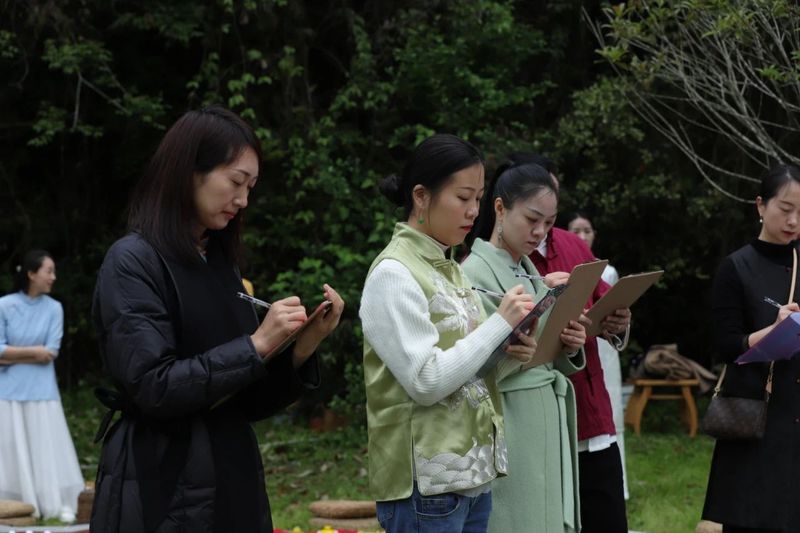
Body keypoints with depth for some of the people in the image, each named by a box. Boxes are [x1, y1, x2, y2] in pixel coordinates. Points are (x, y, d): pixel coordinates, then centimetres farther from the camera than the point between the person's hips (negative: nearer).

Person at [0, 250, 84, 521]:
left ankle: (61, 505, -1)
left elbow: (51, 353, -5)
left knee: (50, 447, -1)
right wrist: (31, 351, -10)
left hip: (42, 390, 1)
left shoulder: (54, 308, 1)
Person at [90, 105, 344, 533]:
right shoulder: (132, 262, -9)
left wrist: (304, 345, -4)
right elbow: (153, 388, -19)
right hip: (164, 492, -7)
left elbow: (249, 402, 11)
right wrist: (256, 345, -15)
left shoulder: (222, 265, 12)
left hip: (234, 482, 7)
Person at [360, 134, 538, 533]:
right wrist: (501, 323, -14)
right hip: (427, 483, -8)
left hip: (473, 474, 8)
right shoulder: (393, 273, -12)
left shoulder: (449, 268, 13)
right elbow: (427, 382, -19)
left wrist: (508, 353, -3)